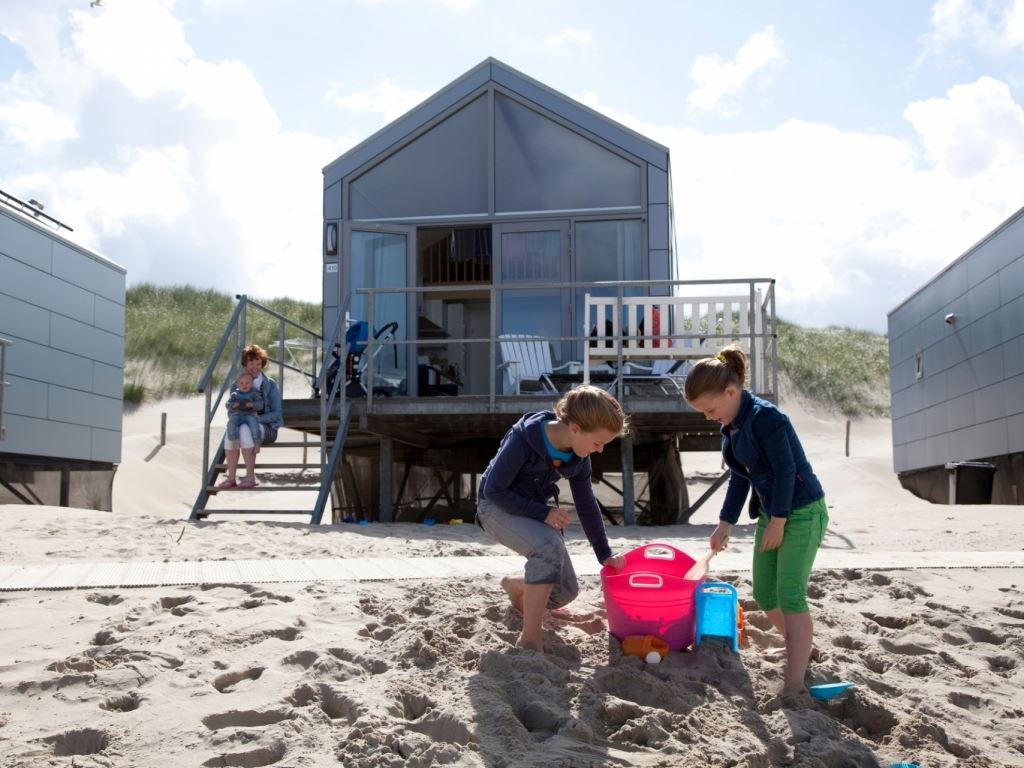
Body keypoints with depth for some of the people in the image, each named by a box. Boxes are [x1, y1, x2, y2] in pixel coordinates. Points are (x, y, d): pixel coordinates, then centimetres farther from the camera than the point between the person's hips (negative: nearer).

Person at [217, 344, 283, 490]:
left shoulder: (271, 385, 1)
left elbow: (276, 413, -2)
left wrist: (258, 418, -18)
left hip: (266, 427, -3)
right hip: (242, 422, 3)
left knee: (244, 429, -37)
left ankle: (250, 476, -34)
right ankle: (231, 477, -33)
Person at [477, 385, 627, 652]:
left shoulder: (579, 455, -8)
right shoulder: (523, 438, -29)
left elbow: (587, 504, 4)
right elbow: (493, 490, -25)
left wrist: (604, 554, 7)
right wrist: (542, 513, -27)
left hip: (538, 508, 7)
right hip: (498, 507, -6)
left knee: (566, 592, -1)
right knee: (549, 547, -35)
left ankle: (515, 585, 31)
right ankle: (530, 638, -25)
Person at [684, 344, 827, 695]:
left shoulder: (766, 417, -22)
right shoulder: (731, 428, 6)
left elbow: (786, 470, -22)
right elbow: (740, 478, 13)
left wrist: (778, 521, -18)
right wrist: (725, 524, 11)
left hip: (803, 512, -9)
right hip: (771, 513, 9)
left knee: (790, 595, -12)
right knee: (764, 593, 11)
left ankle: (794, 683, -9)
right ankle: (801, 647, 33)